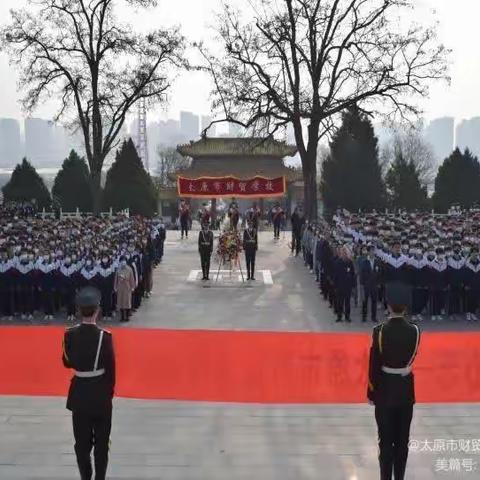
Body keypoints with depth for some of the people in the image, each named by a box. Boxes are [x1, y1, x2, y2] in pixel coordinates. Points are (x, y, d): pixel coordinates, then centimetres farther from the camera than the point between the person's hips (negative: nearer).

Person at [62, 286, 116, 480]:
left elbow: (67, 362, 3)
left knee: (82, 440, 15)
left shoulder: (70, 335, -10)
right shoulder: (104, 336, -17)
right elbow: (110, 368, -10)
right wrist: (110, 392, 4)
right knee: (101, 440, 14)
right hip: (100, 392, -2)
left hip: (79, 391, 2)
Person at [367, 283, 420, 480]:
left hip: (384, 390, -2)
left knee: (386, 440, 8)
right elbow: (410, 358, 5)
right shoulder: (415, 331, -10)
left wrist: (371, 393, -2)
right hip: (406, 389, 3)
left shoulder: (380, 331, -18)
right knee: (402, 440, 14)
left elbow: (374, 366, -12)